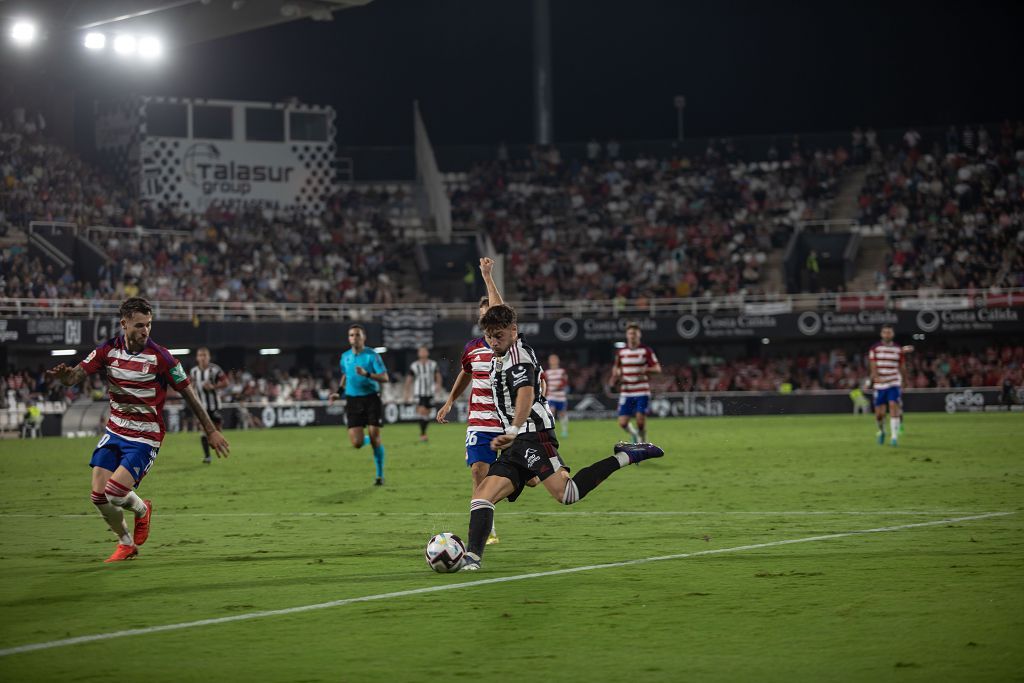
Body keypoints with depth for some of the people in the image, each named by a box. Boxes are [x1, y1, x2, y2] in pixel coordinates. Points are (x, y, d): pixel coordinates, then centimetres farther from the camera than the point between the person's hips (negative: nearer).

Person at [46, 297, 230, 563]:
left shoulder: (159, 357, -16)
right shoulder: (108, 350, -4)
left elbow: (188, 393, -7)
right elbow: (75, 377, -7)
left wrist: (211, 430, -3)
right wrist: (64, 374, -33)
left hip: (145, 438, -5)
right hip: (114, 432, 5)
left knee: (114, 493, -18)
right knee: (99, 496, -3)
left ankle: (141, 509, 18)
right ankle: (126, 543, 23)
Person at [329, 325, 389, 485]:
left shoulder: (371, 355, -8)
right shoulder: (345, 356, 8)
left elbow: (385, 378, -14)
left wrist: (366, 374, -27)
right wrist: (339, 392, 17)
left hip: (371, 398, -3)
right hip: (353, 400, 4)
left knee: (375, 438, -7)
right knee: (357, 443, -10)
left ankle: (380, 475, 10)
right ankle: (368, 440, 28)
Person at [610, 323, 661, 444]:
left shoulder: (646, 351, 0)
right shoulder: (621, 352, 9)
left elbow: (658, 369, -3)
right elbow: (616, 367, 23)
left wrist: (646, 370, -22)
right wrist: (615, 376, 0)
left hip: (642, 393, -3)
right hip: (626, 393, 3)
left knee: (641, 421, -11)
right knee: (623, 423, -6)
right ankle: (633, 434, 27)